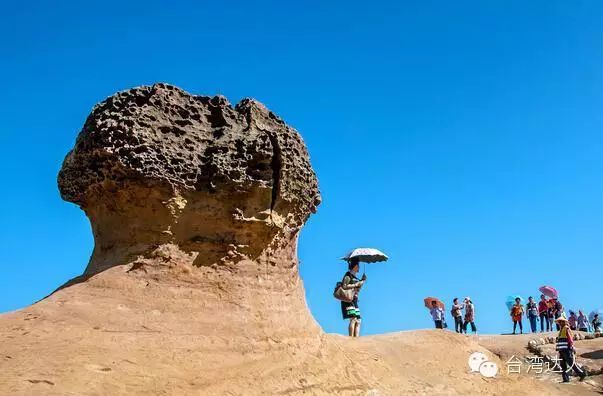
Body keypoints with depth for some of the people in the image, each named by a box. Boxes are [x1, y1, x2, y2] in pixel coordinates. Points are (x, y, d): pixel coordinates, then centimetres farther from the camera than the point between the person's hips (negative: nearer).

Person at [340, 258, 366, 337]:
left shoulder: (354, 276, 19)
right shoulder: (348, 275, -6)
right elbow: (344, 286, -20)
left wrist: (362, 281, 15)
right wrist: (356, 284, -16)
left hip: (354, 302, 9)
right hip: (348, 301, -9)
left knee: (358, 321, 4)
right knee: (353, 319, -17)